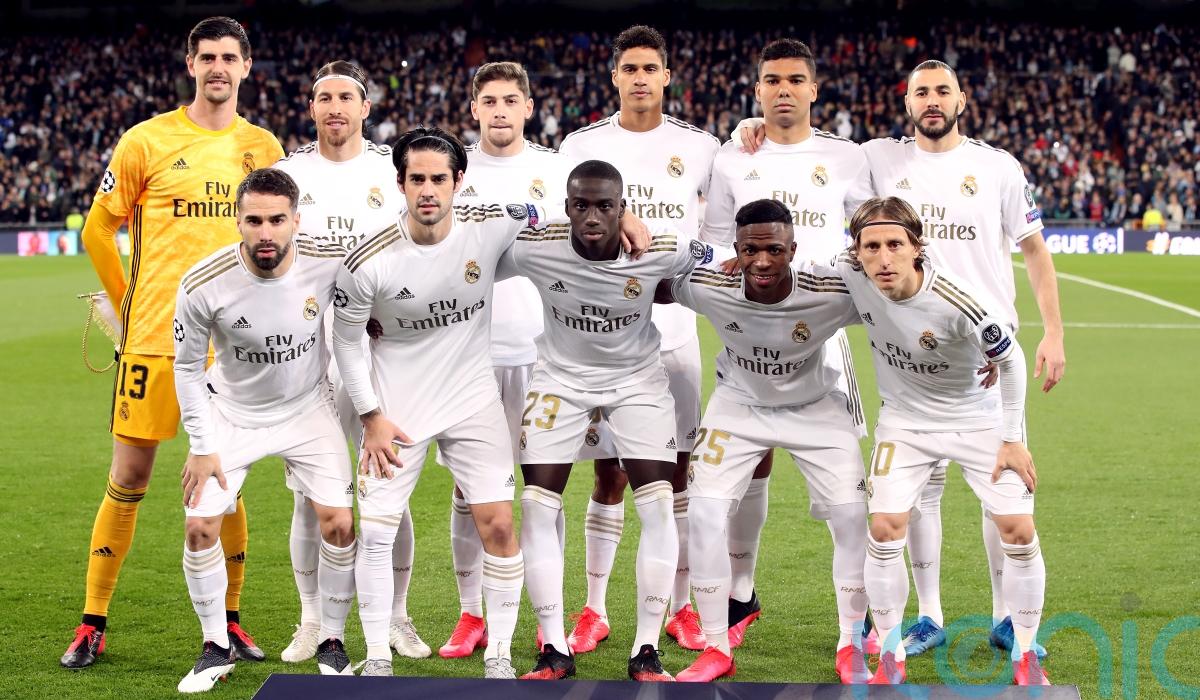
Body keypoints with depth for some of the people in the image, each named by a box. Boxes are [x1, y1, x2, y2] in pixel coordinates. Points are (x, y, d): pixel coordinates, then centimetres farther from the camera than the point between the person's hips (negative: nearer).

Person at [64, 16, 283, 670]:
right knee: (128, 480, 1)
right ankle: (92, 623, 10)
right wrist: (128, 304, 7)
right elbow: (98, 230, 6)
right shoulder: (147, 141, -2)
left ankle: (228, 621, 18)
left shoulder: (262, 148, 8)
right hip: (154, 338, -2)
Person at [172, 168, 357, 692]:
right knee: (200, 528, -7)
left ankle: (331, 642, 13)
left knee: (338, 525, -7)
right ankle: (217, 647, 13)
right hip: (232, 413, 0)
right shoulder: (203, 285, -26)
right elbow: (188, 368, -8)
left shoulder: (329, 263, -23)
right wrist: (201, 447, -8)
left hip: (308, 408, 1)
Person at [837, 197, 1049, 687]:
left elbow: (1010, 360, -15)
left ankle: (1025, 655, 10)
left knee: (1018, 530, -8)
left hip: (977, 417, -2)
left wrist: (1013, 439, -10)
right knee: (884, 527, -12)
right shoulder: (849, 275, -23)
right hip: (905, 420, 2)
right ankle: (890, 657, 4)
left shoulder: (957, 302, -32)